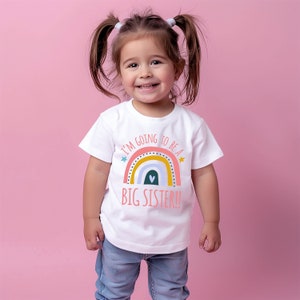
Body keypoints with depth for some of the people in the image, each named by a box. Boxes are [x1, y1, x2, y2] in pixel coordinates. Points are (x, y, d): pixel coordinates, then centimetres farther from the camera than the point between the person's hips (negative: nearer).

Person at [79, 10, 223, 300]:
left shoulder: (192, 125, -13)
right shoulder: (111, 121, -15)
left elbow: (204, 174, -5)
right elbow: (97, 170, -7)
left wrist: (211, 222, 0)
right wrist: (90, 218, -2)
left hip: (172, 237, 1)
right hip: (119, 234, 0)